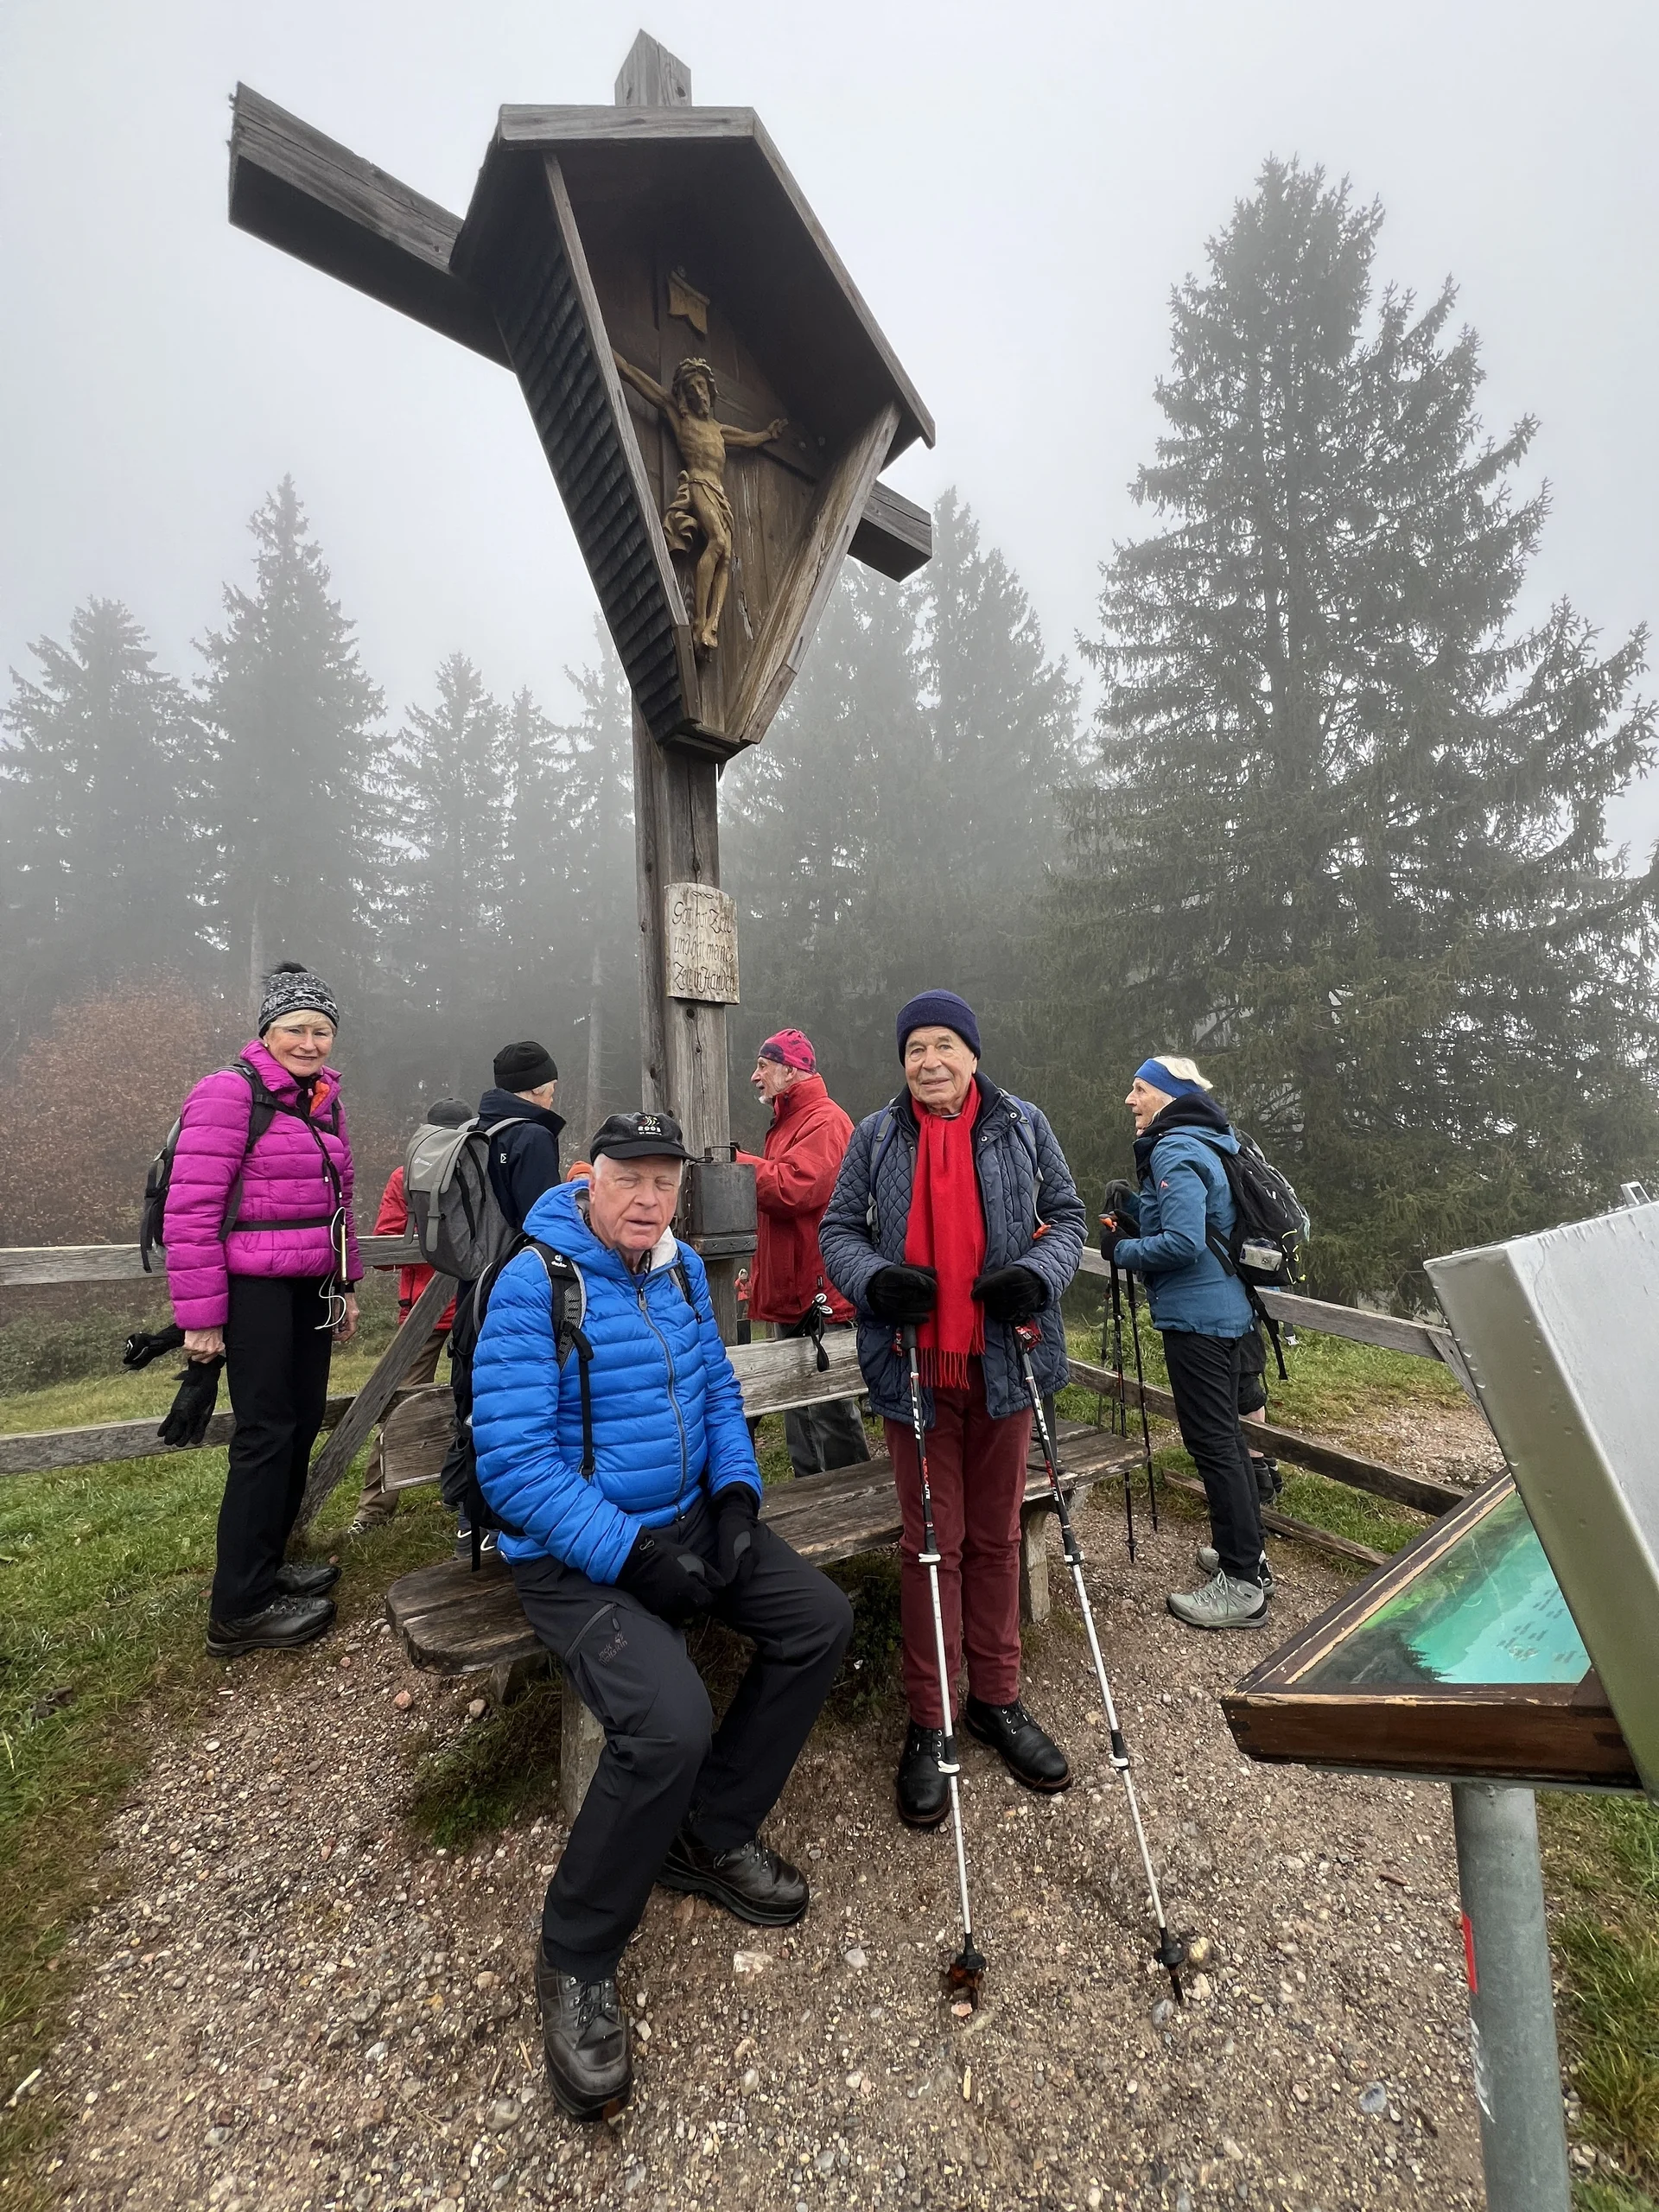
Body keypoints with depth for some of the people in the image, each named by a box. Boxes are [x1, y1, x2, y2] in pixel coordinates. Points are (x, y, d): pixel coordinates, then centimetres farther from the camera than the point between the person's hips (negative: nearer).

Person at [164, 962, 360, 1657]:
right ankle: (238, 1611, 12)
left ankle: (265, 1565, 31)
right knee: (266, 1435, -2)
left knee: (303, 1423, 13)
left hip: (310, 1287, 8)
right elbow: (190, 1211, -15)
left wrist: (346, 1285, 18)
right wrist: (200, 1315, -15)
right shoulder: (229, 1092, -12)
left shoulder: (324, 1100, 12)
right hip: (254, 1287, -7)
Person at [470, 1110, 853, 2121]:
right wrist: (636, 1557, -23)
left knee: (820, 1620, -2)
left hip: (688, 1519, 7)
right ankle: (578, 1962, 4)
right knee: (670, 1724, -26)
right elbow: (513, 1462, -21)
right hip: (577, 1554, -7)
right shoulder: (533, 1284, -18)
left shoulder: (682, 1268, 4)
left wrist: (736, 1496, -4)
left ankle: (712, 1836, 17)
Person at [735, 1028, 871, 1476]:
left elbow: (792, 1187, -27)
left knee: (830, 1410, -1)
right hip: (789, 1294, 10)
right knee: (798, 1411, 18)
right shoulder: (787, 1122, 18)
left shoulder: (825, 1121, -13)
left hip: (821, 1297, -10)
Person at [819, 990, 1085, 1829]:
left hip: (1002, 1362, 2)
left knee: (995, 1536, 16)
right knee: (931, 1543, 8)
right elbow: (838, 1229, 5)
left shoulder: (1021, 1126, 3)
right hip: (916, 1367, -1)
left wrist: (1037, 1273, -11)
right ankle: (928, 1724, 28)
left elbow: (1066, 1216, 8)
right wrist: (874, 1279, -15)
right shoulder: (876, 1135, 2)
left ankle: (997, 1700, 37)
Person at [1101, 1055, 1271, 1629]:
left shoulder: (1176, 1151, -17)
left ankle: (1242, 1586, 8)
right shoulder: (1201, 1145, 14)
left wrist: (1121, 1248, -11)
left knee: (1211, 1442, -2)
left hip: (1195, 1317, -11)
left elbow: (1183, 1243, -26)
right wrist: (1133, 1212, 7)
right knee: (1224, 1433, 20)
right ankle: (1242, 1547, 35)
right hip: (1225, 1311, 11)